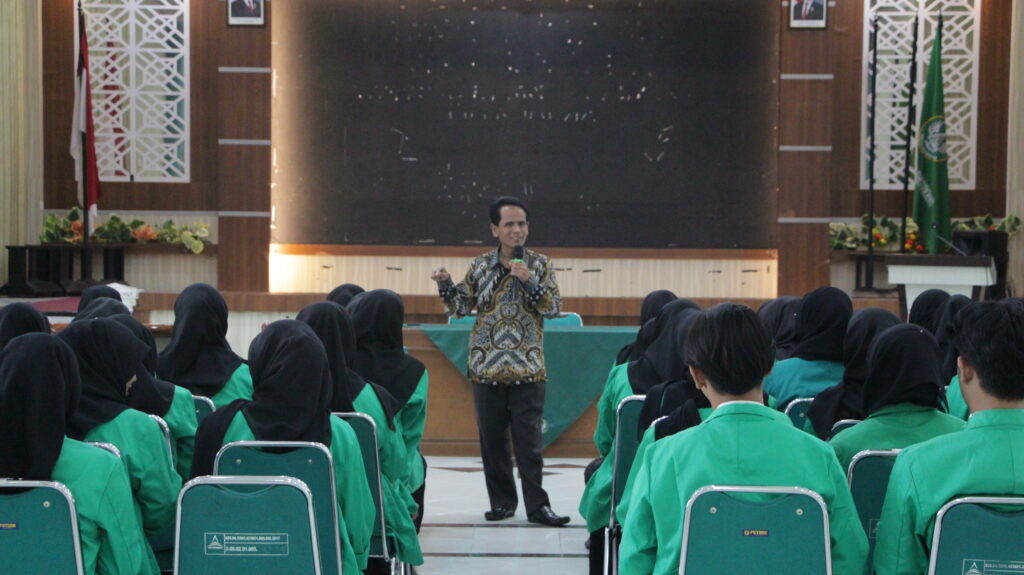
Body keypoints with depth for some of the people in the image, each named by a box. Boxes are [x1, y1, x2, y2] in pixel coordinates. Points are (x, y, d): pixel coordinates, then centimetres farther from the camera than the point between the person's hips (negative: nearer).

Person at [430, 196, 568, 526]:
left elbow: (554, 308, -5)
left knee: (528, 438, -4)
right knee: (491, 438, 7)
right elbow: (461, 307, 10)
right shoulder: (481, 266, 7)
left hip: (527, 368, -2)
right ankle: (502, 501, 18)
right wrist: (445, 284, -8)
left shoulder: (539, 264, 3)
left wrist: (529, 280, -18)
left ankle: (537, 505, 1)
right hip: (486, 367, 2)